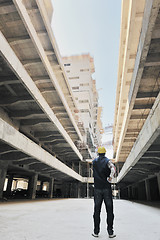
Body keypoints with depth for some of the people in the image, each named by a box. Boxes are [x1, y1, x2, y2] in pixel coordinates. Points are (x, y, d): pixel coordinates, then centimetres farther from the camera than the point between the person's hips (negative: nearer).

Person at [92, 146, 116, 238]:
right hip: (107, 189, -2)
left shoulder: (94, 161, 4)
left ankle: (96, 231, 15)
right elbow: (113, 169, -24)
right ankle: (110, 232, 12)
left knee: (97, 210, 8)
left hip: (97, 189, 2)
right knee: (109, 210, 7)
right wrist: (110, 179, -14)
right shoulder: (107, 160, -5)